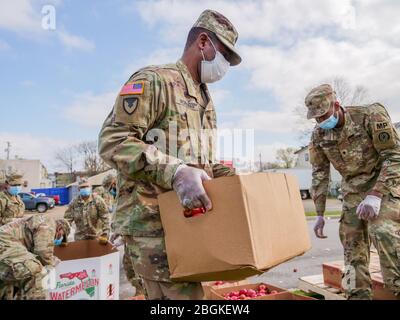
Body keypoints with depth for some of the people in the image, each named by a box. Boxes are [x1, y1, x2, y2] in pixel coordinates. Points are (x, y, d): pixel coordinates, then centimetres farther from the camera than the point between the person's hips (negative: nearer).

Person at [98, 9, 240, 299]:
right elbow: (113, 140, -18)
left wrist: (233, 177, 7)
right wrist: (174, 172, -30)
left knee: (167, 293, 16)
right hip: (151, 220, -8)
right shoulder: (154, 80, -8)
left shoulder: (205, 101, 20)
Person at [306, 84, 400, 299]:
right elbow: (319, 173, 1)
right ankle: (358, 294, 12)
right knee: (352, 239, 1)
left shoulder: (370, 115, -21)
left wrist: (375, 195, -29)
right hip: (354, 187, 5)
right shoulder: (318, 135, -6)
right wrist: (319, 214, 0)